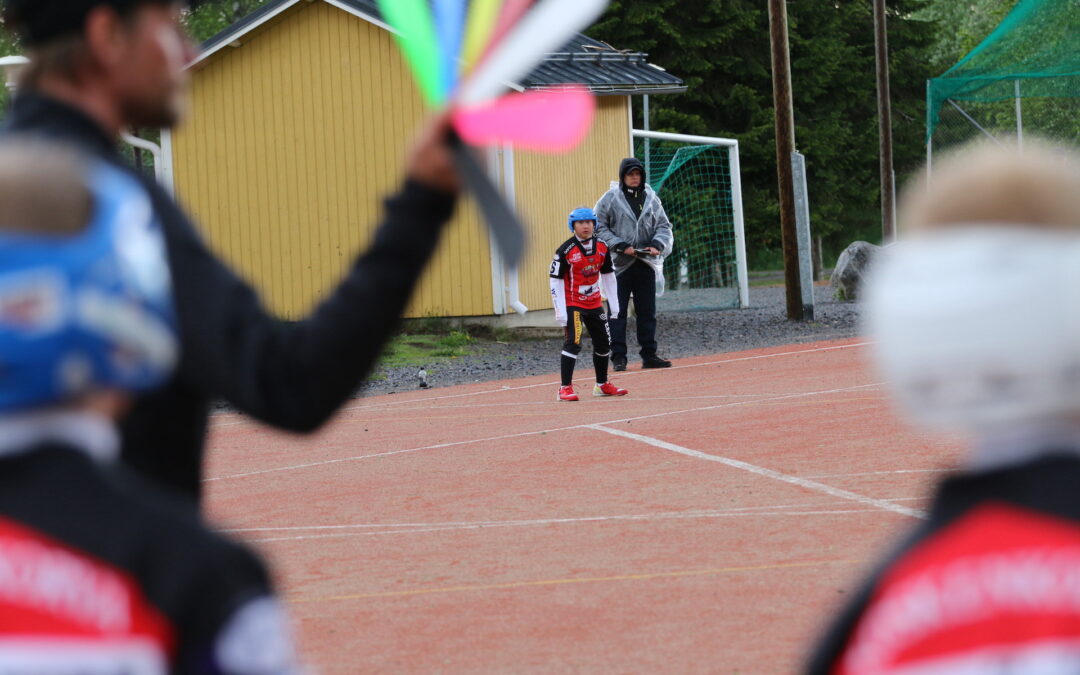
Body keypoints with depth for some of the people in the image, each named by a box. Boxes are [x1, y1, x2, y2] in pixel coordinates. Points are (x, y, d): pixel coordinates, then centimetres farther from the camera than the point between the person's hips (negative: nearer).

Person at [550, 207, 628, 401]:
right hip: (572, 304, -6)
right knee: (573, 342, -17)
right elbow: (556, 281, -13)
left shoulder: (602, 247, 2)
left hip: (595, 304, 6)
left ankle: (602, 385, 29)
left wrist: (614, 305, 10)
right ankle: (565, 388, -14)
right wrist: (561, 311, -18)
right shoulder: (566, 250, -14)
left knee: (603, 343, 13)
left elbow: (608, 276, 12)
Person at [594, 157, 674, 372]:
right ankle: (618, 356, -2)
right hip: (620, 264, -4)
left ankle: (649, 354, 14)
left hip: (646, 263, 4)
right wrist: (620, 246, -14)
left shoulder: (651, 198, 11)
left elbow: (663, 225, 14)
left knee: (647, 311, 8)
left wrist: (658, 244, -6)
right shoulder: (610, 199, -1)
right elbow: (599, 227, -3)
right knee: (617, 312, -4)